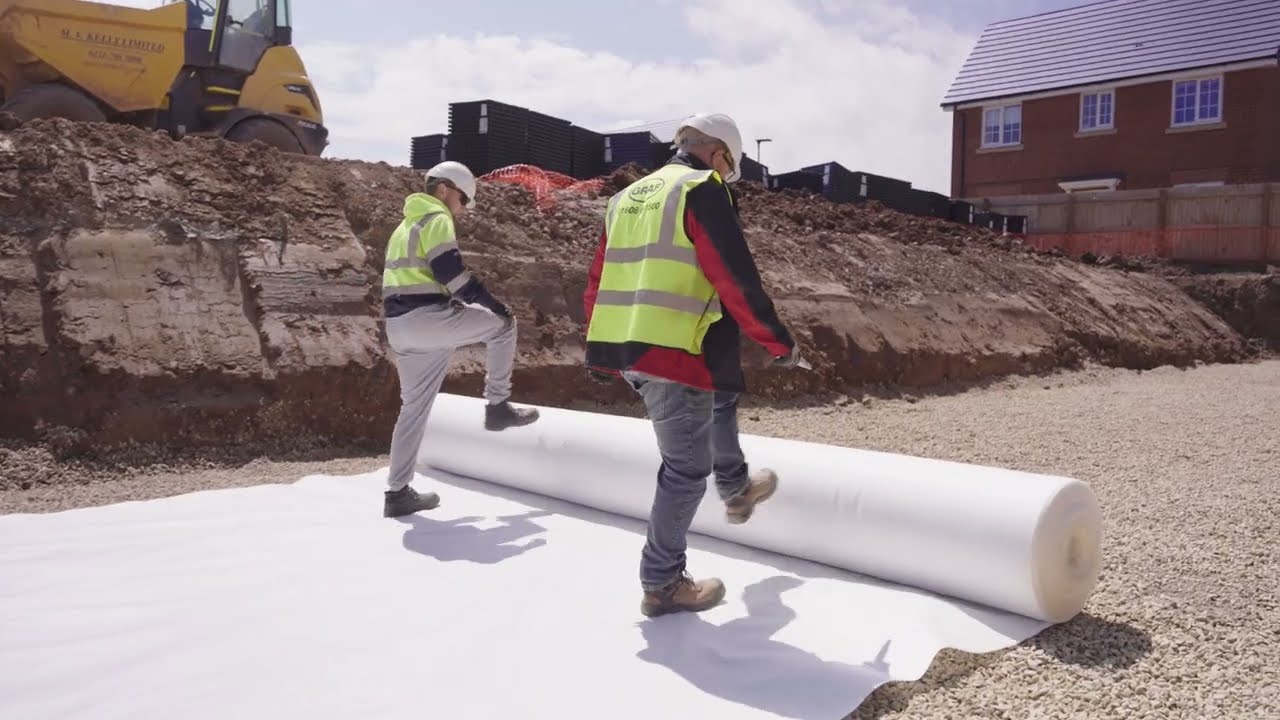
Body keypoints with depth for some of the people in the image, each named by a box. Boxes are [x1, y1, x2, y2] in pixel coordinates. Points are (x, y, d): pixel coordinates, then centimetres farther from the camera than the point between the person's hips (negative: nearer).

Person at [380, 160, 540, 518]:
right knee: (501, 325, 5)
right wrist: (494, 305, -9)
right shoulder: (436, 219, -4)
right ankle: (497, 406, 6)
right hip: (427, 317, -9)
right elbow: (452, 273, -16)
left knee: (414, 407, 14)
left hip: (399, 325, 10)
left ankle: (398, 492, 17)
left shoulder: (405, 227, 28)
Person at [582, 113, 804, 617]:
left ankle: (737, 491, 45)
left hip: (622, 349, 9)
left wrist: (597, 349, 27)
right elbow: (736, 281, -14)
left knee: (720, 395, 31)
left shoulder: (627, 198, 18)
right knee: (687, 468, 4)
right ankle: (662, 583, 14)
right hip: (673, 352, -9)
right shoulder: (702, 190, -6)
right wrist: (779, 342, -4)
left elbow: (597, 282, 20)